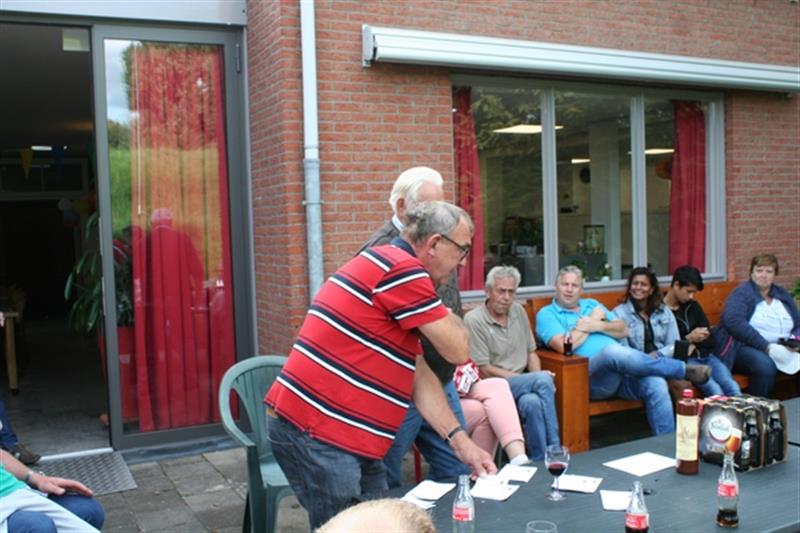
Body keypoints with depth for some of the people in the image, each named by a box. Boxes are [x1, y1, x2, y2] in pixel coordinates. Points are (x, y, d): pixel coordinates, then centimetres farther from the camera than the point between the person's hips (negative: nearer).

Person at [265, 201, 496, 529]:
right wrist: (437, 301, 5)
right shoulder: (401, 268, -17)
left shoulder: (394, 268, 17)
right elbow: (457, 350, -12)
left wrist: (459, 440, 9)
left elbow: (418, 373, 14)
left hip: (340, 430, 10)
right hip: (314, 431, -10)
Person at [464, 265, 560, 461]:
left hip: (522, 384, 5)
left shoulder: (518, 311, 11)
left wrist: (537, 382, -6)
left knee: (532, 402, -31)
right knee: (544, 379, -28)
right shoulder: (473, 320, -10)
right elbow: (485, 371, -12)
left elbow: (531, 353, 16)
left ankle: (541, 460, -19)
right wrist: (538, 380, -14)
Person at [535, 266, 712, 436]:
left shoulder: (592, 304, 25)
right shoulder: (547, 314, 8)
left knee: (656, 384, -25)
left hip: (622, 367, 6)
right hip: (591, 377, -6)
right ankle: (684, 369, -23)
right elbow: (564, 345, -11)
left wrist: (598, 326, -3)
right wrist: (594, 319, 1)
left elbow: (623, 330, 17)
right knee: (613, 351, -38)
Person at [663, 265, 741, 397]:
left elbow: (710, 340, 16)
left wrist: (694, 345, -2)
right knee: (715, 390, -29)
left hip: (704, 356, 6)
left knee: (732, 388, -22)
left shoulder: (693, 306, 16)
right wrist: (688, 339, -17)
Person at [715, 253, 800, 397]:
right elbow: (734, 322, -17)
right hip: (744, 347, -6)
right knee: (765, 365, -35)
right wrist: (767, 347, -22)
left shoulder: (783, 295, 19)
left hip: (781, 350, 6)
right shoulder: (741, 294, -1)